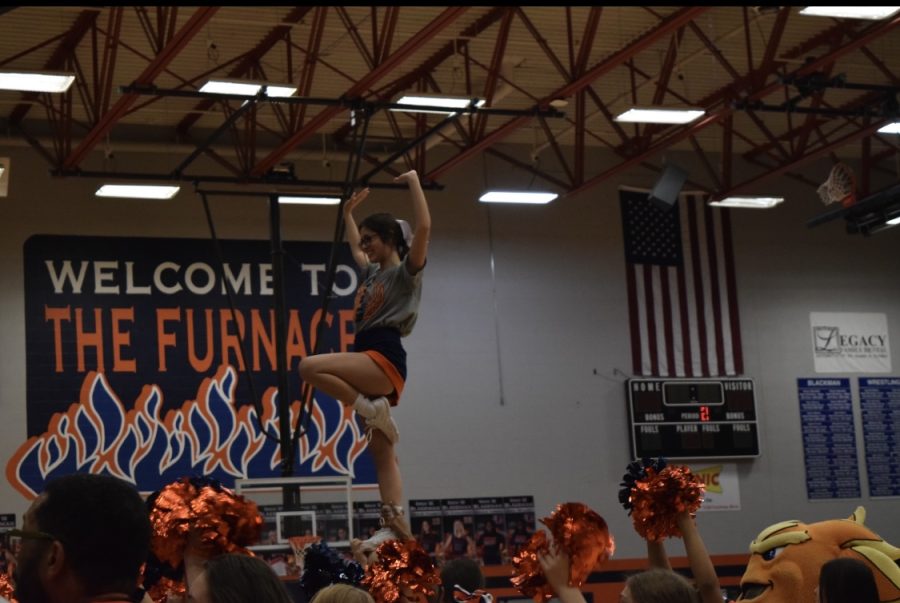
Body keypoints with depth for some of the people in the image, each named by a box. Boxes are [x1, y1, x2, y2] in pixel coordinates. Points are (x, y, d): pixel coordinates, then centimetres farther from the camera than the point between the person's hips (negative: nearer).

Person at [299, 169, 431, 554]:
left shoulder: (406, 271, -1)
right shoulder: (373, 272, 22)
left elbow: (423, 227, -15)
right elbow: (354, 246, 43)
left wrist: (414, 182, -9)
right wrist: (348, 212, 44)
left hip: (384, 358, -9)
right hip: (371, 363, 9)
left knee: (310, 367, -26)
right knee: (382, 453, 2)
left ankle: (374, 411, -18)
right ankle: (394, 523, -3)